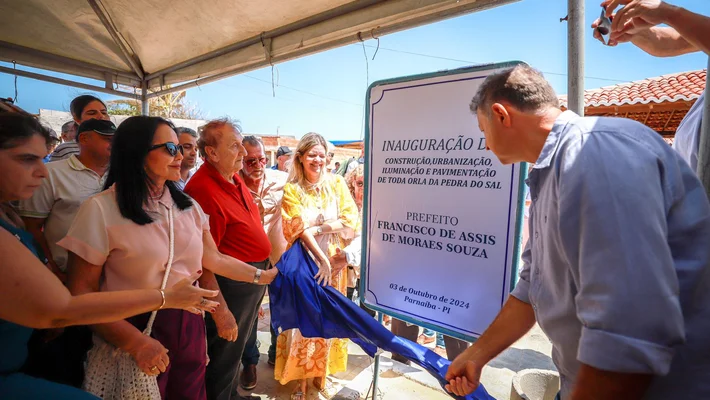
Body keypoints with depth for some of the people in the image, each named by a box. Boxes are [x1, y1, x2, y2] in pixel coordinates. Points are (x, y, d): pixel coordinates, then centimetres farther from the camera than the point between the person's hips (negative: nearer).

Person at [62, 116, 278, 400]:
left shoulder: (188, 206, 3)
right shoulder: (101, 210, -14)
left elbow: (213, 259, 9)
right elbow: (82, 293, -13)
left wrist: (262, 276, 6)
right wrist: (136, 342, -19)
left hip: (189, 325, 5)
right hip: (137, 331, -5)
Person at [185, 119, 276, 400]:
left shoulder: (235, 178, 3)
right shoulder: (203, 191, -25)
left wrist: (262, 270, 16)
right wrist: (221, 312, -20)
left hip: (255, 277, 9)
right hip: (233, 282, -9)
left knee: (237, 347, 27)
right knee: (224, 354, 13)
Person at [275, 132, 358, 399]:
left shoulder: (337, 183, 1)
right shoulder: (292, 190, -4)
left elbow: (352, 221, -5)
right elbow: (299, 230, -13)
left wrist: (319, 227, -16)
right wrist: (322, 260, -21)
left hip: (334, 261, 2)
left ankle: (321, 372, 29)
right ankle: (300, 376, 21)